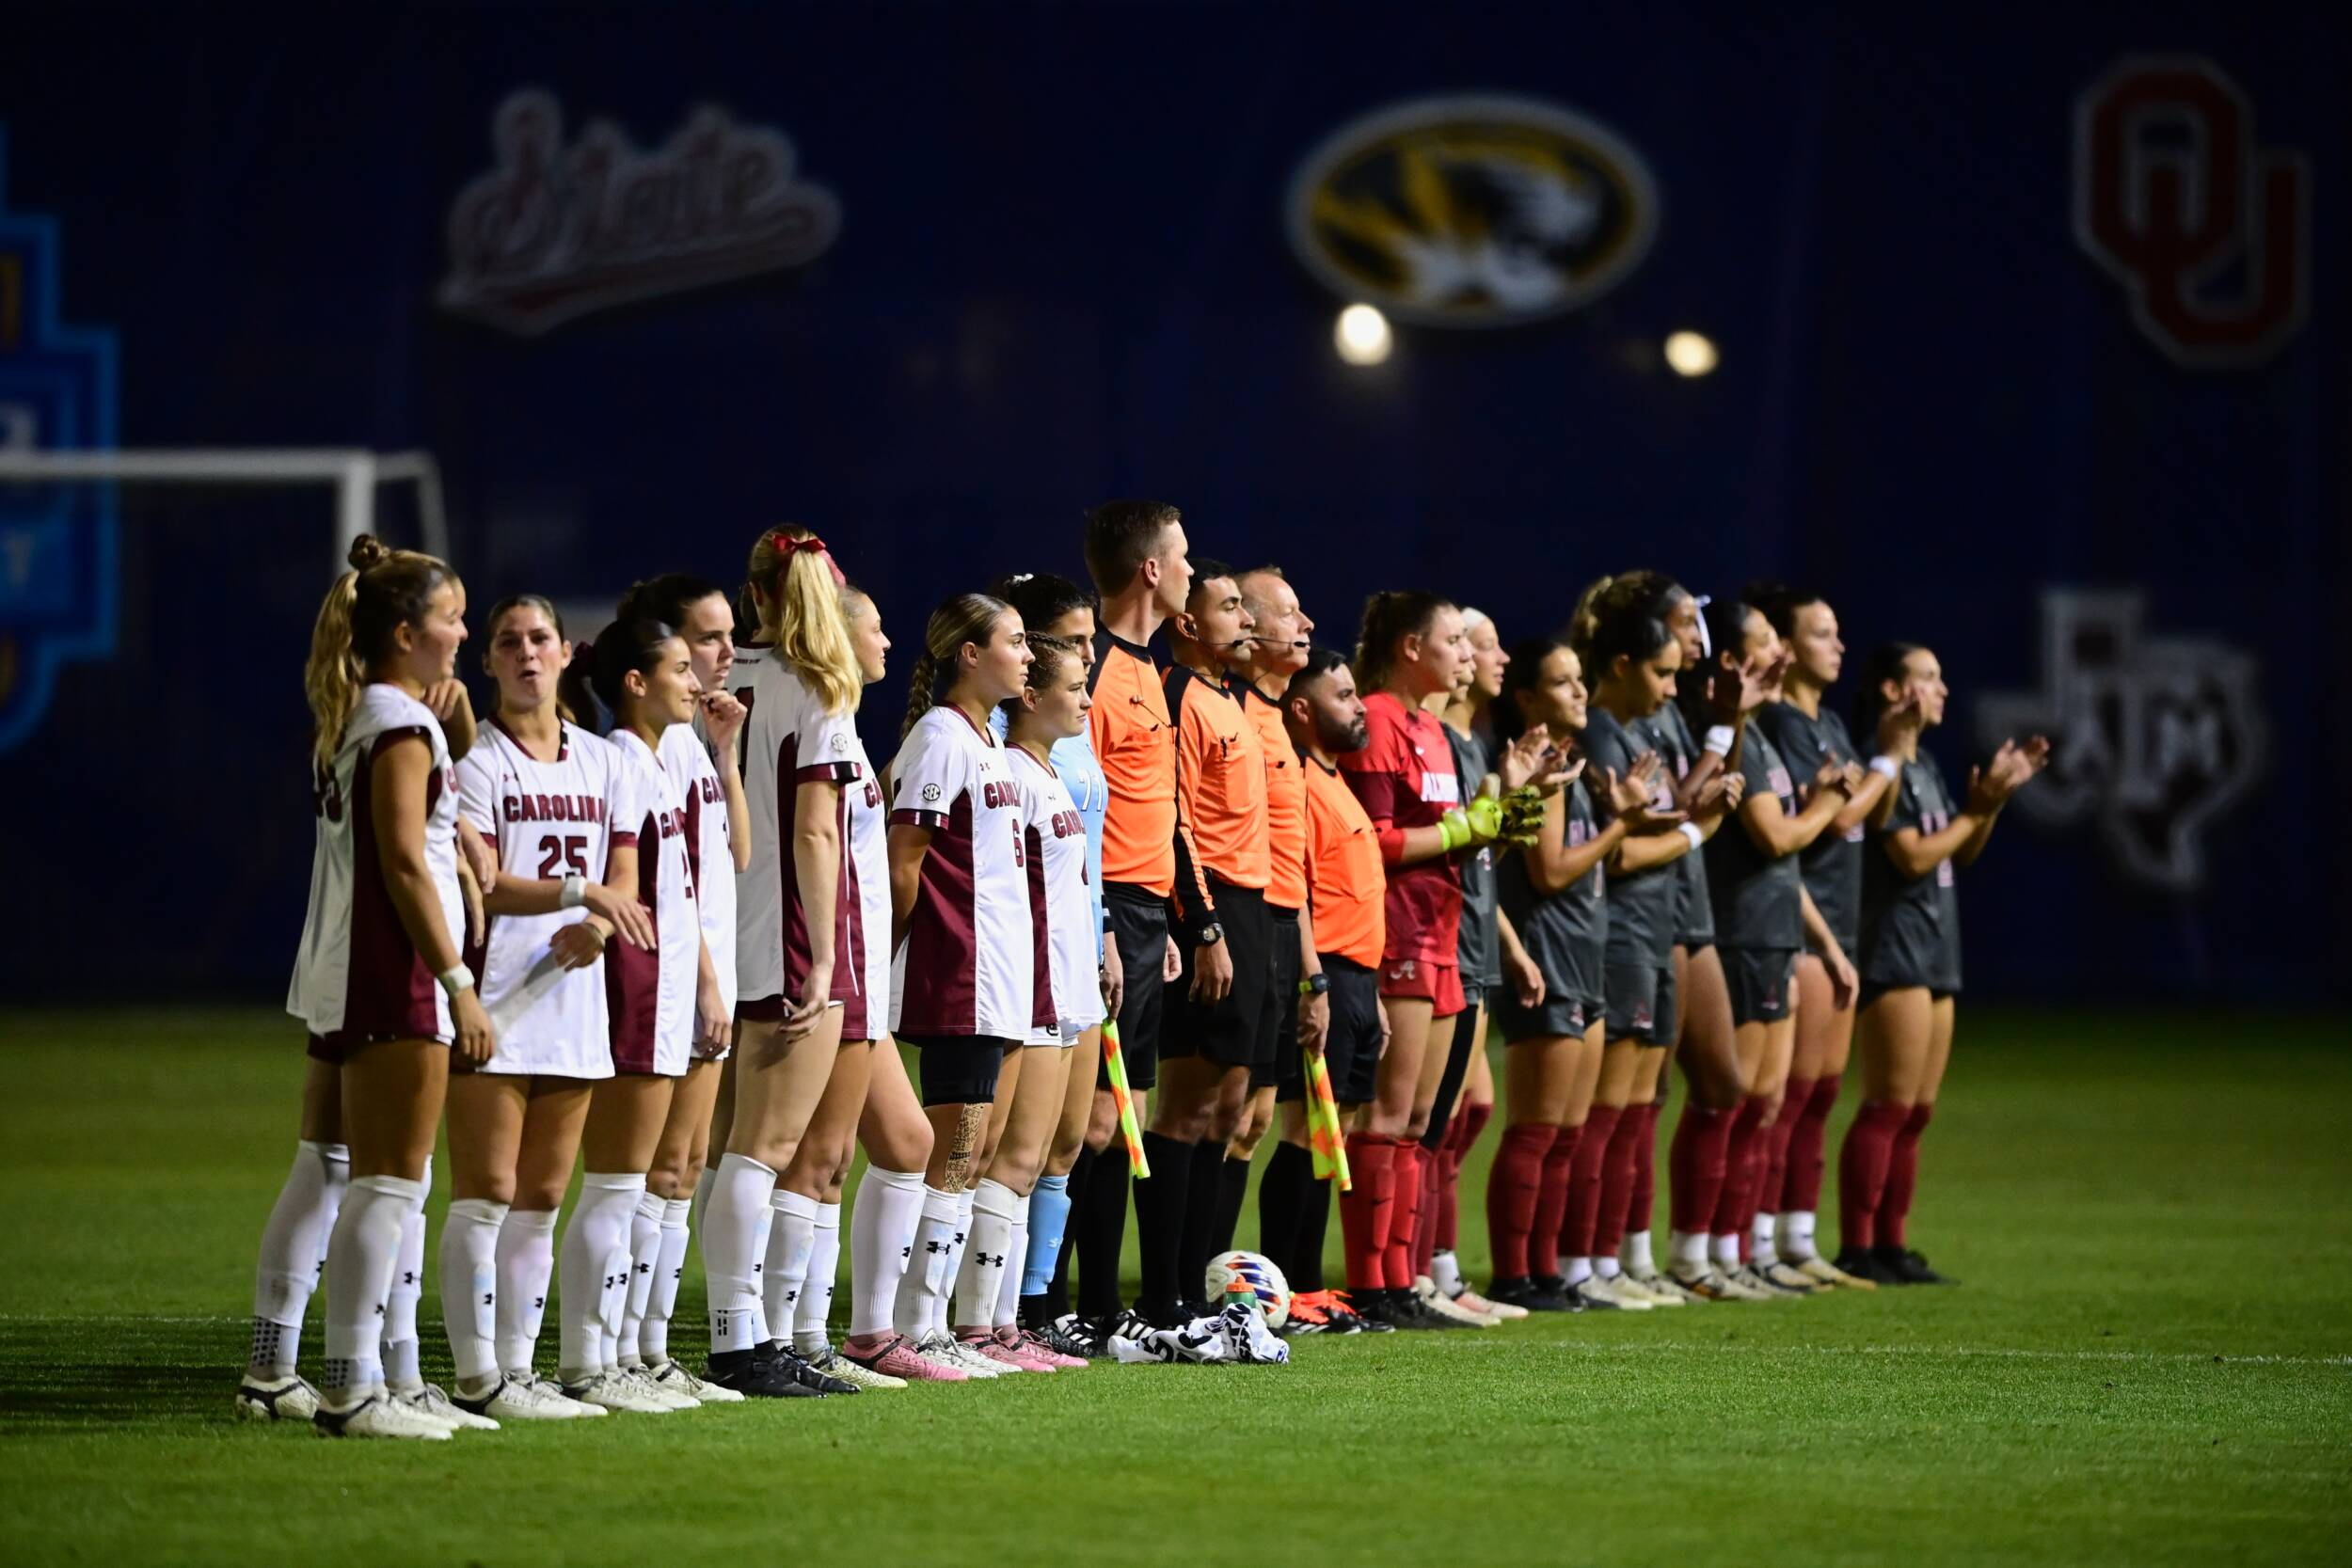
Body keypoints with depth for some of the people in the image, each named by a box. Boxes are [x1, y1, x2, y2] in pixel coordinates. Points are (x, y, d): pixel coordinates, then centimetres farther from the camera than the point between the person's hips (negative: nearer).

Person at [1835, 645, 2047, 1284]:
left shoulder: (1924, 768, 18)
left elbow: (1960, 855, 21)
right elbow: (1912, 856, -17)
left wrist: (1995, 799, 8)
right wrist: (1978, 808, -9)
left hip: (1935, 953, 10)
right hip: (1894, 950, -10)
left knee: (1916, 1112, 9)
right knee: (1889, 1106, -11)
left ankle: (1892, 1247, 12)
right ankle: (1856, 1249, -10)